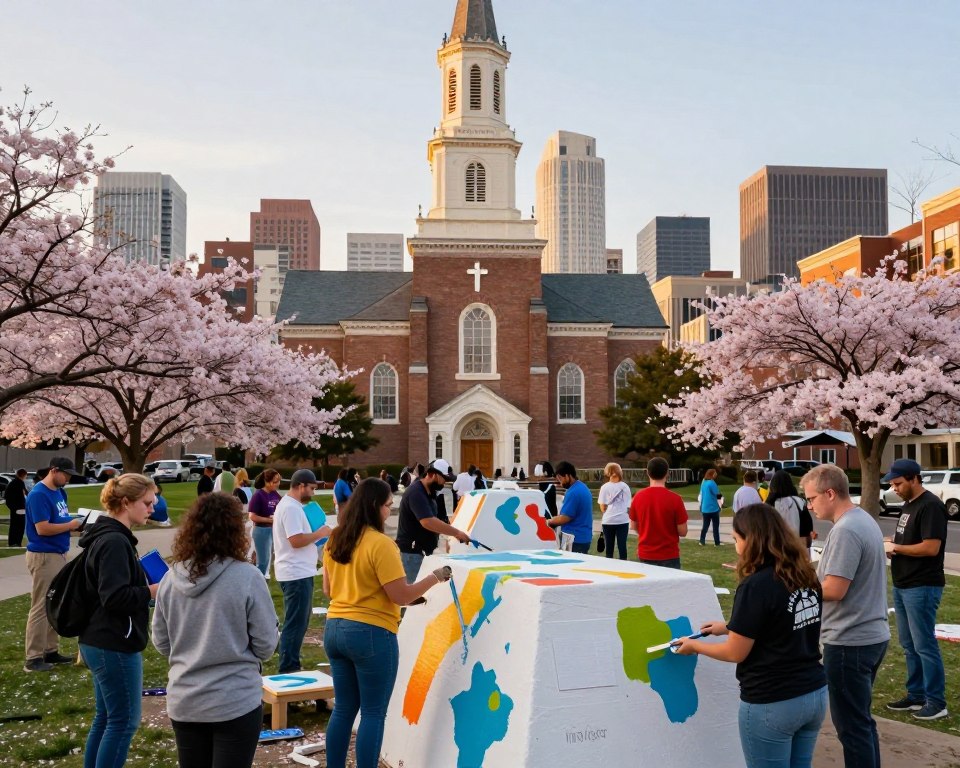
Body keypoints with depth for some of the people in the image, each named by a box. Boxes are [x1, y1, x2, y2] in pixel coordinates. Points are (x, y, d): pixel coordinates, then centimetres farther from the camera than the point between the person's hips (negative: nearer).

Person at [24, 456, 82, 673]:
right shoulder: (38, 494, -16)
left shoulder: (59, 492, 11)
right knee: (41, 607, -5)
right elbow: (42, 528, -23)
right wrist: (70, 525, -13)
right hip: (43, 557, -9)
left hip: (59, 555, 9)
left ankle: (50, 650, 23)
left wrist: (75, 525, 0)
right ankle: (33, 658, 0)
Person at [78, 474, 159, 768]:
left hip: (101, 643, 10)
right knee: (125, 720, -1)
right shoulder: (114, 541, -20)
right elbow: (115, 597, -27)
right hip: (114, 646, -10)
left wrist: (148, 583, 9)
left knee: (106, 717, 17)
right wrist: (155, 590, -17)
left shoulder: (110, 536, 12)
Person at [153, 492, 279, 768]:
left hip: (183, 702, 4)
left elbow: (161, 642, 7)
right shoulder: (247, 576, -16)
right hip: (235, 703, -4)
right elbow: (265, 645, -10)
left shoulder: (172, 578, -3)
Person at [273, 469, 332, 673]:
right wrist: (319, 533, -14)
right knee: (295, 624, -5)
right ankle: (288, 669, 1)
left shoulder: (290, 505, 15)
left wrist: (316, 535, 10)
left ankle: (291, 666, 25)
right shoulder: (291, 508, -18)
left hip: (298, 573, 11)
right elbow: (296, 540, -25)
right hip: (297, 574, -11)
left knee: (298, 622, 18)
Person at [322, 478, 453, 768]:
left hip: (334, 629, 8)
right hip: (371, 633, -7)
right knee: (373, 714, 4)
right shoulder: (380, 543, -16)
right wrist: (435, 577, -4)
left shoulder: (334, 541, 7)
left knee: (343, 709, 16)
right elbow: (401, 596, -16)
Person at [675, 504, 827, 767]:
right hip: (815, 694, 7)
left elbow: (736, 653, -12)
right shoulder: (807, 577, 3)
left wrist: (694, 645, 4)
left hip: (772, 704, -7)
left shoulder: (756, 586, -19)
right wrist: (730, 628, 21)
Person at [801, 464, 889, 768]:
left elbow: (834, 590, -25)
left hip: (849, 642, -10)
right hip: (872, 635, 10)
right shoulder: (865, 520, 10)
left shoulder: (845, 530, -22)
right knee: (862, 719, 21)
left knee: (851, 725, 1)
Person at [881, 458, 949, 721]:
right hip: (903, 586, 10)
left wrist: (896, 547, -15)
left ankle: (937, 703, 4)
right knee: (908, 644, 14)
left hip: (922, 588, -10)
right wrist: (891, 543, 3)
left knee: (924, 645, -4)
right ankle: (916, 696, 23)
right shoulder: (909, 504, 14)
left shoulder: (931, 506, -16)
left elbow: (931, 547, -23)